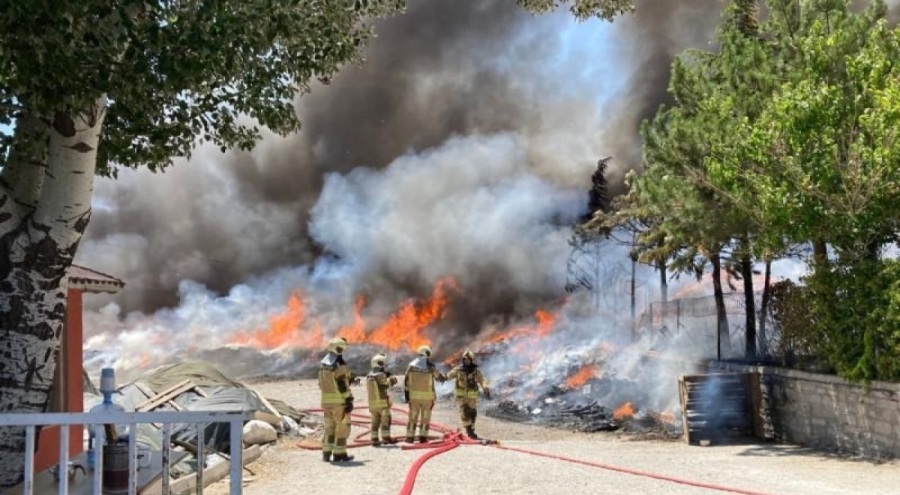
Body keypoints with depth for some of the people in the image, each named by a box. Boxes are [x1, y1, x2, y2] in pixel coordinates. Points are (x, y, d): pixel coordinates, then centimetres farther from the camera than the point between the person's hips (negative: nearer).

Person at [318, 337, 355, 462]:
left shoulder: (322, 364, 9)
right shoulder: (339, 365, -16)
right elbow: (343, 385, -19)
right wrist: (349, 400, -15)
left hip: (326, 400, 8)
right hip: (339, 400, -8)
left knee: (329, 427, 14)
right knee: (342, 427, 1)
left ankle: (326, 453, 12)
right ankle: (339, 454, 2)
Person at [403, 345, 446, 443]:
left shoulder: (411, 365, -3)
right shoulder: (430, 366, -9)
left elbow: (406, 381, -3)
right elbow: (439, 376, 8)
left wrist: (406, 394, 4)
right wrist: (444, 378, 31)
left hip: (414, 395, 2)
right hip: (427, 396, -2)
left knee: (413, 417, 10)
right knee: (425, 417, 9)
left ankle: (410, 437, 8)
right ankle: (423, 437, 6)